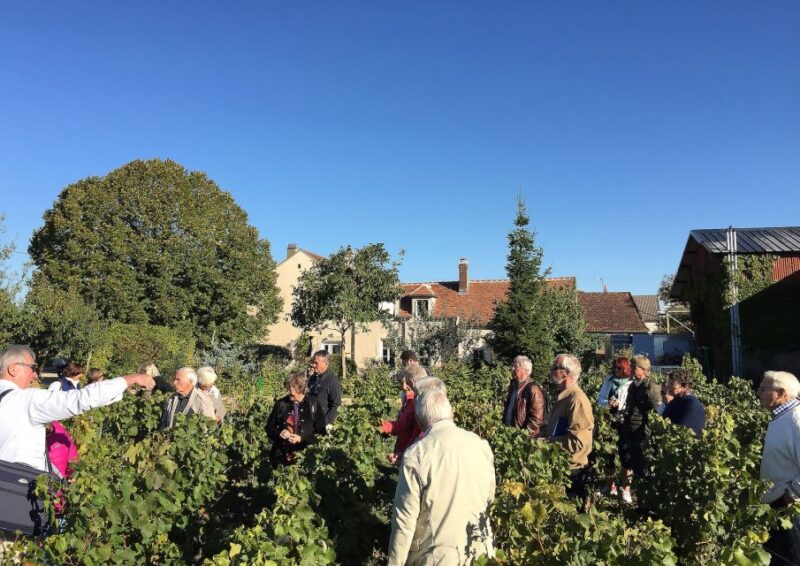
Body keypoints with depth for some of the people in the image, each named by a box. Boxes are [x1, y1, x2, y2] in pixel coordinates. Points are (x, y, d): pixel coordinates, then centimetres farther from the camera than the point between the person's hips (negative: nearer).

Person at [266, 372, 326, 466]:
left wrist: (301, 438, -14)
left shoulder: (313, 405, -3)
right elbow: (269, 427, 13)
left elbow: (320, 432, 0)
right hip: (281, 454, 2)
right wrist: (279, 434, -9)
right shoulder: (281, 404, 3)